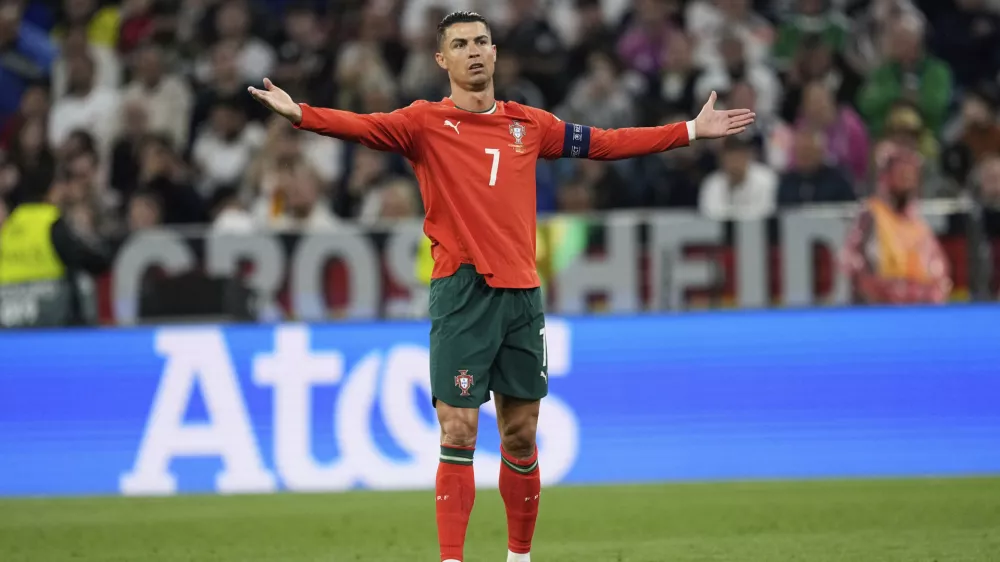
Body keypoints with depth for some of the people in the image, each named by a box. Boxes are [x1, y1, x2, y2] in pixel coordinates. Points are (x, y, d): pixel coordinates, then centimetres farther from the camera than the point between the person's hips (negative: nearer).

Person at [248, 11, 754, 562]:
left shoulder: (528, 124, 13)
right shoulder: (426, 123, 1)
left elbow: (607, 143, 21)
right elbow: (365, 125, -15)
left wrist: (692, 130, 22)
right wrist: (300, 114, -34)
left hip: (521, 292, 4)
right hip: (461, 294, -4)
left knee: (521, 438, 10)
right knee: (458, 435, -9)